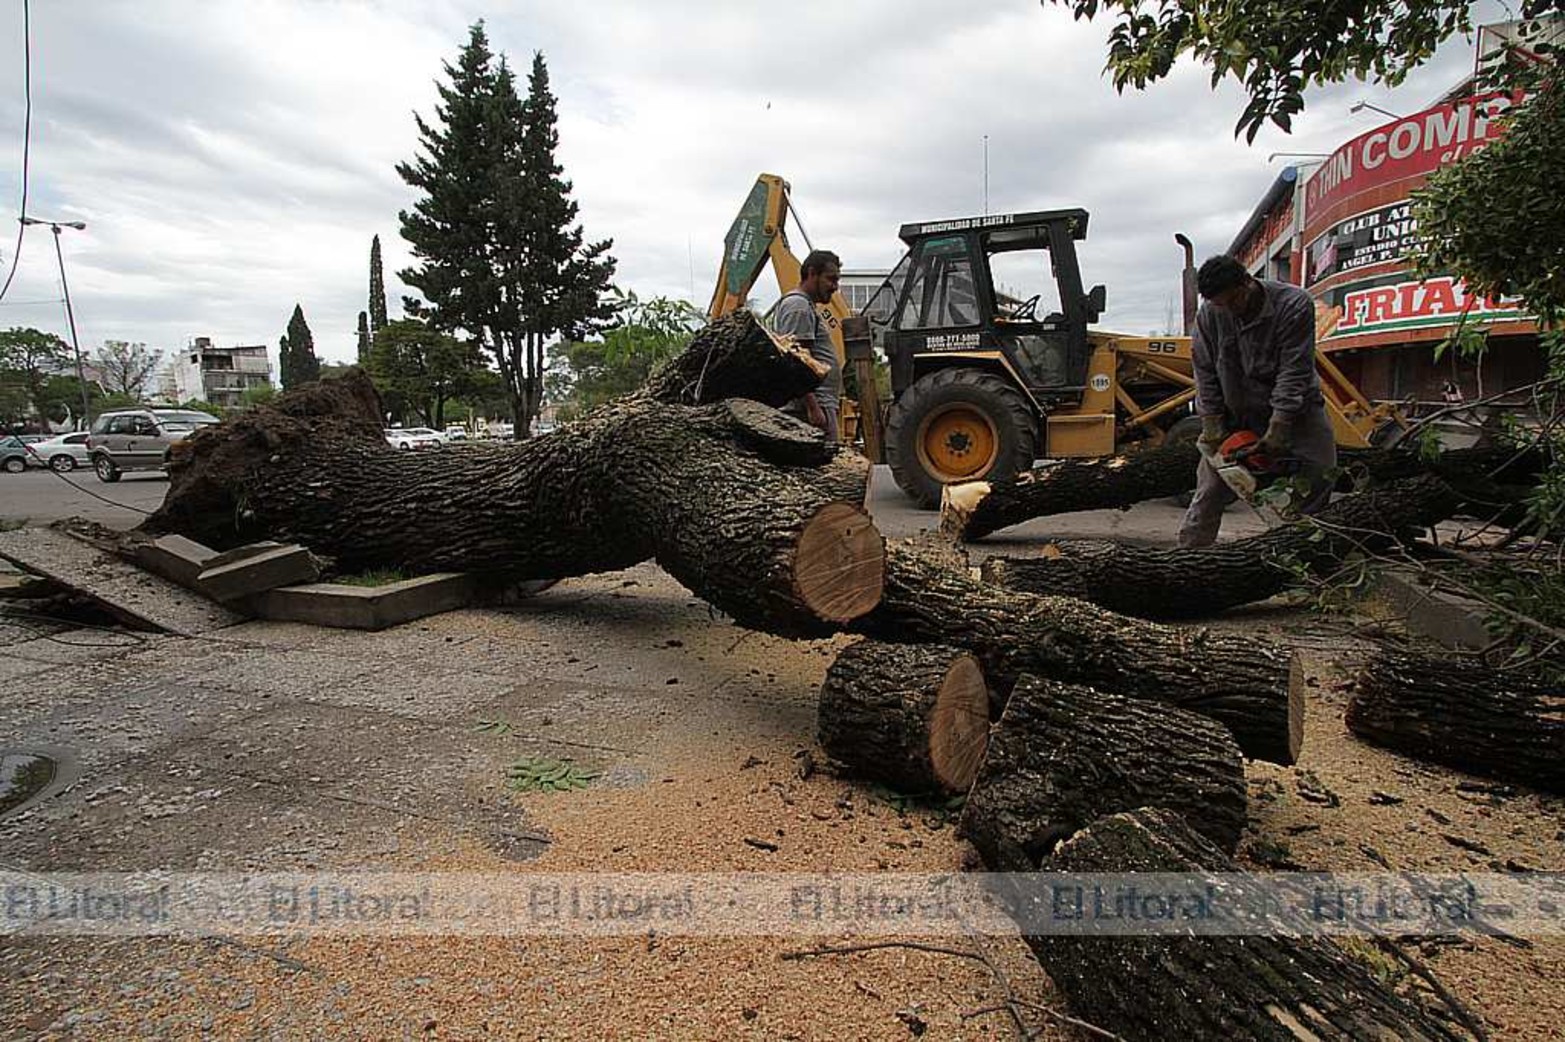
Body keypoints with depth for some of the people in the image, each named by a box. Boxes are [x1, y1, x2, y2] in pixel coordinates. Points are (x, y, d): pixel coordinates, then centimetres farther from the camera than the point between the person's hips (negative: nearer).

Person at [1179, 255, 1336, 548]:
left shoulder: (1294, 304, -20)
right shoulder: (1209, 315, -11)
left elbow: (1294, 371, -23)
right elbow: (1205, 372, -5)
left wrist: (1277, 429, -28)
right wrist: (1212, 425, -11)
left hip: (1294, 407, -1)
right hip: (1234, 412, 2)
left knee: (1319, 477, -6)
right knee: (1210, 490, 0)